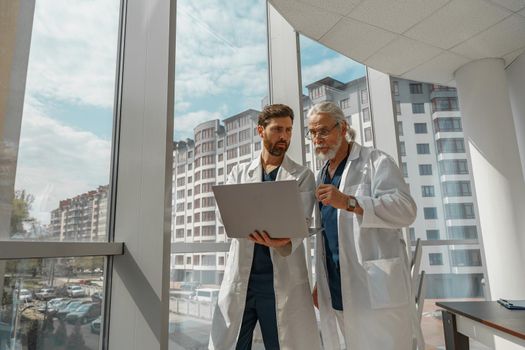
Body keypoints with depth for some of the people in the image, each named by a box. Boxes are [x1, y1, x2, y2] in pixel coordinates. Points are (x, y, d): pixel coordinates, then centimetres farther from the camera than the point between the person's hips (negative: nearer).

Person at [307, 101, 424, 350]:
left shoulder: (376, 161, -2)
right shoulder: (322, 176, 17)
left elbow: (406, 209, -16)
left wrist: (349, 202, -27)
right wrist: (320, 281, 16)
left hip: (377, 289, -6)